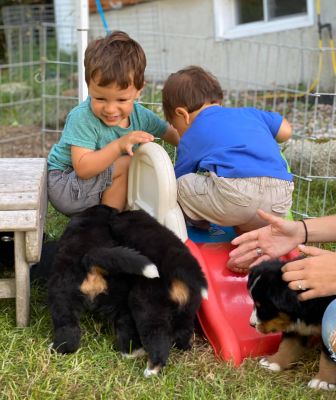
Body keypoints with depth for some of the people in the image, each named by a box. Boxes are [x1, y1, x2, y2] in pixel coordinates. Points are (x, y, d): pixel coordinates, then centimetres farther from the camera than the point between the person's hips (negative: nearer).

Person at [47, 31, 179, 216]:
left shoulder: (139, 115, -7)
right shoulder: (82, 118, -27)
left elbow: (169, 132, 13)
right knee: (127, 164, -24)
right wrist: (119, 145, -42)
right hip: (64, 186, -8)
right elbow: (82, 168, -35)